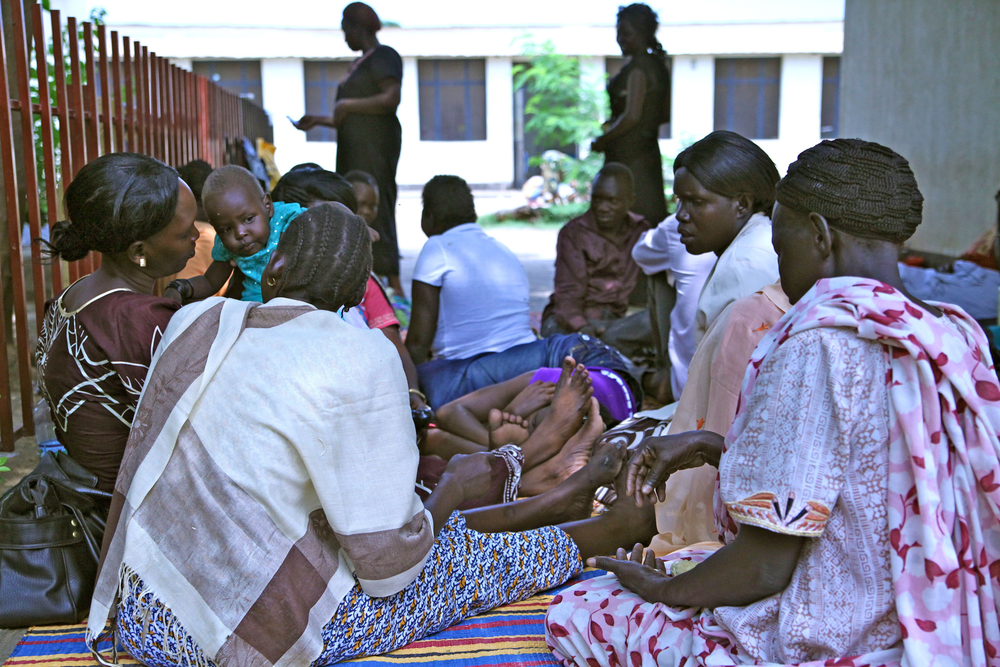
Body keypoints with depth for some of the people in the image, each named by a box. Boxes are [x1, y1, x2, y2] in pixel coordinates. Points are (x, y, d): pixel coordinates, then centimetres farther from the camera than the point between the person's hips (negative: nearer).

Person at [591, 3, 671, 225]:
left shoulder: (636, 67, -14)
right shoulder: (659, 65, 13)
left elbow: (632, 116, -22)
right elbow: (666, 115, 19)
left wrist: (602, 141, -9)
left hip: (628, 155, -10)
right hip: (650, 153, 10)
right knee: (652, 219, 11)